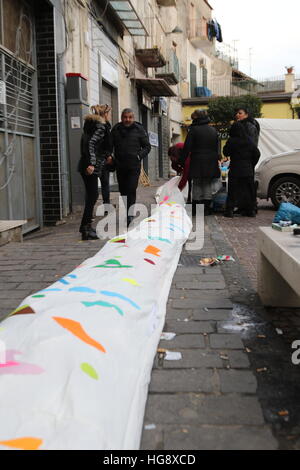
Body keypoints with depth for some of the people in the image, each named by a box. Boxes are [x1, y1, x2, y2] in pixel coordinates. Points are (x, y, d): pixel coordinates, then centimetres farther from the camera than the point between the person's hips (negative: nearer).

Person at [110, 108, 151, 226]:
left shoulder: (139, 129, 0)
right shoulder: (116, 129, 6)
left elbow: (147, 146, 4)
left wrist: (139, 155, -10)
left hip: (134, 165, -3)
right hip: (120, 165, 3)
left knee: (131, 190, -11)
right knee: (123, 190, 10)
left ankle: (130, 214, -9)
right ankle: (127, 213, 24)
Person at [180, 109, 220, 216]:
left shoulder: (194, 130, -6)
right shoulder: (213, 130, 10)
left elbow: (187, 147, -8)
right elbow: (217, 147, 15)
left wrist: (183, 160, -3)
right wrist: (215, 159, 21)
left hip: (197, 162, -4)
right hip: (211, 163, 4)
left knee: (197, 184, 3)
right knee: (208, 184, 9)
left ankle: (195, 209, 2)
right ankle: (206, 208, 8)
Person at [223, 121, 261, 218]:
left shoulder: (231, 141, -10)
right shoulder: (249, 141, 2)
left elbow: (226, 153, -3)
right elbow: (257, 154, 3)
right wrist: (252, 165, 11)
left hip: (235, 170, -3)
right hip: (248, 171, 3)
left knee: (232, 190, 1)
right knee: (248, 190, 11)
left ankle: (230, 210, -4)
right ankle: (250, 210, 15)